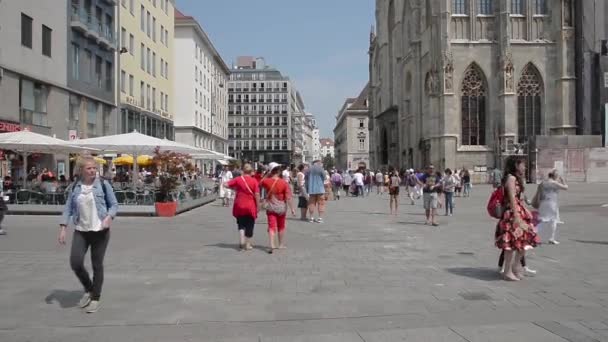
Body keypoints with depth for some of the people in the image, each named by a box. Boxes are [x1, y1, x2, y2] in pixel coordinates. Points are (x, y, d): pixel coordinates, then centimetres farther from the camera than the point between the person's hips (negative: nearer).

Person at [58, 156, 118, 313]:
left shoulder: (103, 185, -3)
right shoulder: (75, 187, 4)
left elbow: (114, 205, 0)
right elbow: (68, 208, 8)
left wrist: (109, 217, -19)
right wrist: (63, 228, -1)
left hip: (100, 231, -2)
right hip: (81, 231, 3)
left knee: (97, 265, 3)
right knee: (75, 263, -8)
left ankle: (95, 298, 19)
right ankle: (88, 289, 20)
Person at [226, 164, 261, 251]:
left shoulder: (238, 179, -4)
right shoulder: (254, 181, -9)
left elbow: (226, 185, -2)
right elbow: (257, 194, -11)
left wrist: (234, 188, 13)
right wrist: (258, 206, -2)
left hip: (239, 206, 1)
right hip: (251, 206, -1)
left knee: (241, 224, 16)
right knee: (249, 225, 11)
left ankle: (241, 240, -3)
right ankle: (248, 244, 16)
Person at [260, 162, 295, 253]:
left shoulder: (266, 181, -8)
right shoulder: (284, 183, -12)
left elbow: (260, 184, 15)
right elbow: (288, 197, -14)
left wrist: (267, 176, 9)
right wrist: (292, 208, -8)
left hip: (270, 207, 0)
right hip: (281, 207, 0)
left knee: (271, 227, -1)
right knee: (281, 227, 17)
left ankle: (271, 245, -17)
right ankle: (281, 245, 29)